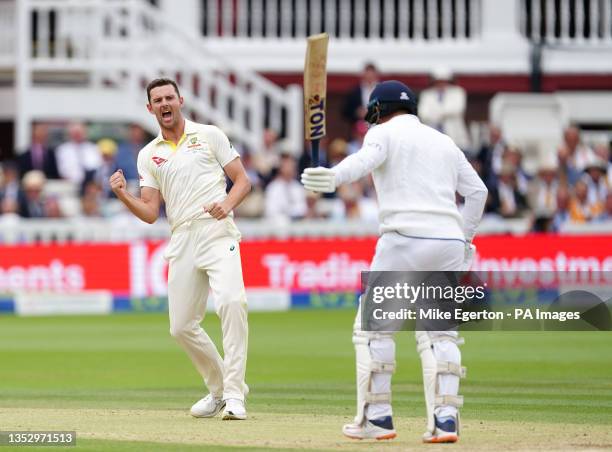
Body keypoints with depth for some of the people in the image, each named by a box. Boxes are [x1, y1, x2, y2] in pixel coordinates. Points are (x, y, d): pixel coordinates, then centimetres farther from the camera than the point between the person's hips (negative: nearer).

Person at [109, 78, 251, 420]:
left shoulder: (209, 135, 9)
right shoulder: (149, 155, 16)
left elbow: (243, 181, 7)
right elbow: (150, 213, 9)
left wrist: (227, 204, -13)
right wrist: (123, 195, -10)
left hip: (217, 232, -4)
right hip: (182, 241, 4)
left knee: (231, 301, -27)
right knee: (182, 326, 3)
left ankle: (234, 394, -25)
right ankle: (219, 389, 25)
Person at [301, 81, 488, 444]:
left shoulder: (385, 132, 5)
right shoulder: (444, 142, 23)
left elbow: (366, 159, -18)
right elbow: (477, 191, 21)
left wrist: (334, 178, -37)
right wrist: (465, 239, 28)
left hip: (405, 238, -6)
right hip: (450, 241, 6)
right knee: (439, 332, 10)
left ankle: (377, 417, 3)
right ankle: (445, 418, -3)